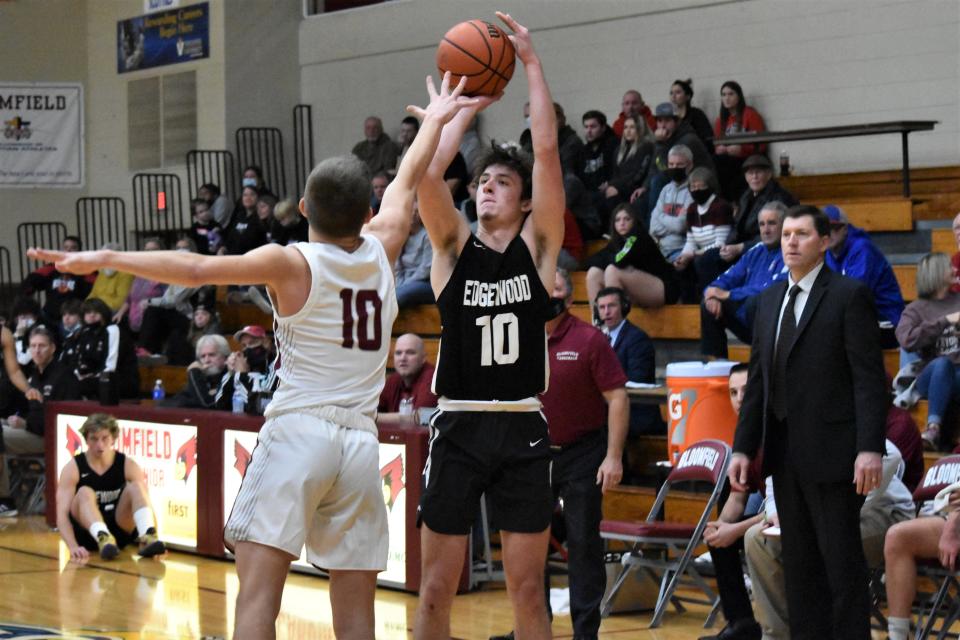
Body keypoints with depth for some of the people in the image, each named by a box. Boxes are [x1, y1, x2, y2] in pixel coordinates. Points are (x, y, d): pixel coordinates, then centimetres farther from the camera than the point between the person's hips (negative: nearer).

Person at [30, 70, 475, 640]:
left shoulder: (291, 263, -3)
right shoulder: (380, 252, 9)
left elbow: (197, 269, -15)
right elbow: (409, 181, 26)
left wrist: (103, 259, -12)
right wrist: (436, 121, 42)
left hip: (299, 429, -4)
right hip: (361, 439, 4)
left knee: (259, 588, -10)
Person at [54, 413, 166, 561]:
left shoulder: (128, 466, -3)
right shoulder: (73, 468, -7)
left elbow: (146, 504, -10)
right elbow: (62, 513, -16)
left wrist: (151, 534, -29)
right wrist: (73, 547, -34)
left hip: (120, 530, 2)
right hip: (87, 532, -2)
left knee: (135, 487, -20)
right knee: (85, 492, -28)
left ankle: (147, 539, -44)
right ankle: (103, 539, -57)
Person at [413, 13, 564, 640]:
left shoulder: (538, 245, 4)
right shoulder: (454, 245, 5)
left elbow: (547, 152, -5)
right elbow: (427, 175, -11)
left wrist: (533, 62, -6)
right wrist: (469, 106, -3)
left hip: (523, 430, 0)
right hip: (459, 428, 0)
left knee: (528, 589, 6)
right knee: (437, 589, 2)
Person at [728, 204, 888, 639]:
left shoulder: (849, 295, -5)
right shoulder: (769, 300, 15)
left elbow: (870, 378, -11)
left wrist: (870, 448, -18)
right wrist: (744, 446, 10)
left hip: (831, 452, -7)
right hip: (785, 453, 7)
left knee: (842, 562, -3)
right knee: (799, 564, 9)